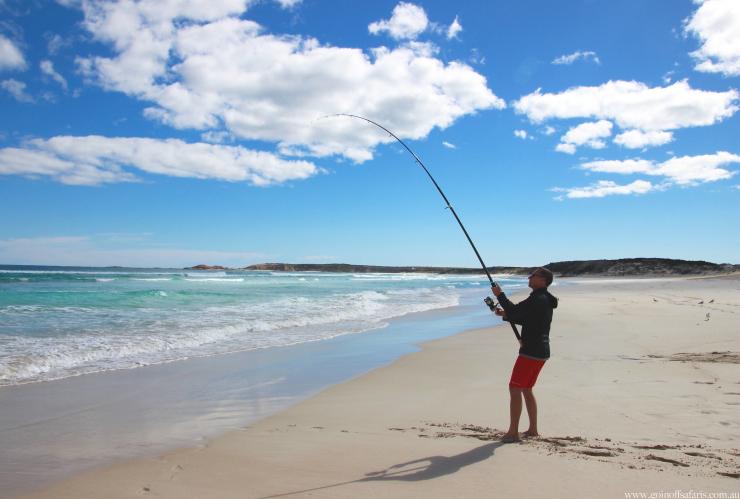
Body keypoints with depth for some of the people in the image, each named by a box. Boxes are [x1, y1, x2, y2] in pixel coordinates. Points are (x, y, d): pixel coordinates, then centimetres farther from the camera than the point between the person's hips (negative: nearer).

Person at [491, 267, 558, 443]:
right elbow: (526, 320, 22)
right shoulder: (544, 300, 16)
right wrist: (506, 315, 11)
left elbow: (515, 311, -19)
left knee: (515, 388, -7)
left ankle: (513, 433, -5)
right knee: (526, 389, 18)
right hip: (541, 351, 10)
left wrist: (500, 295, -7)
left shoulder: (538, 299, -16)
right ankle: (533, 430, 23)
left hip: (531, 351, -10)